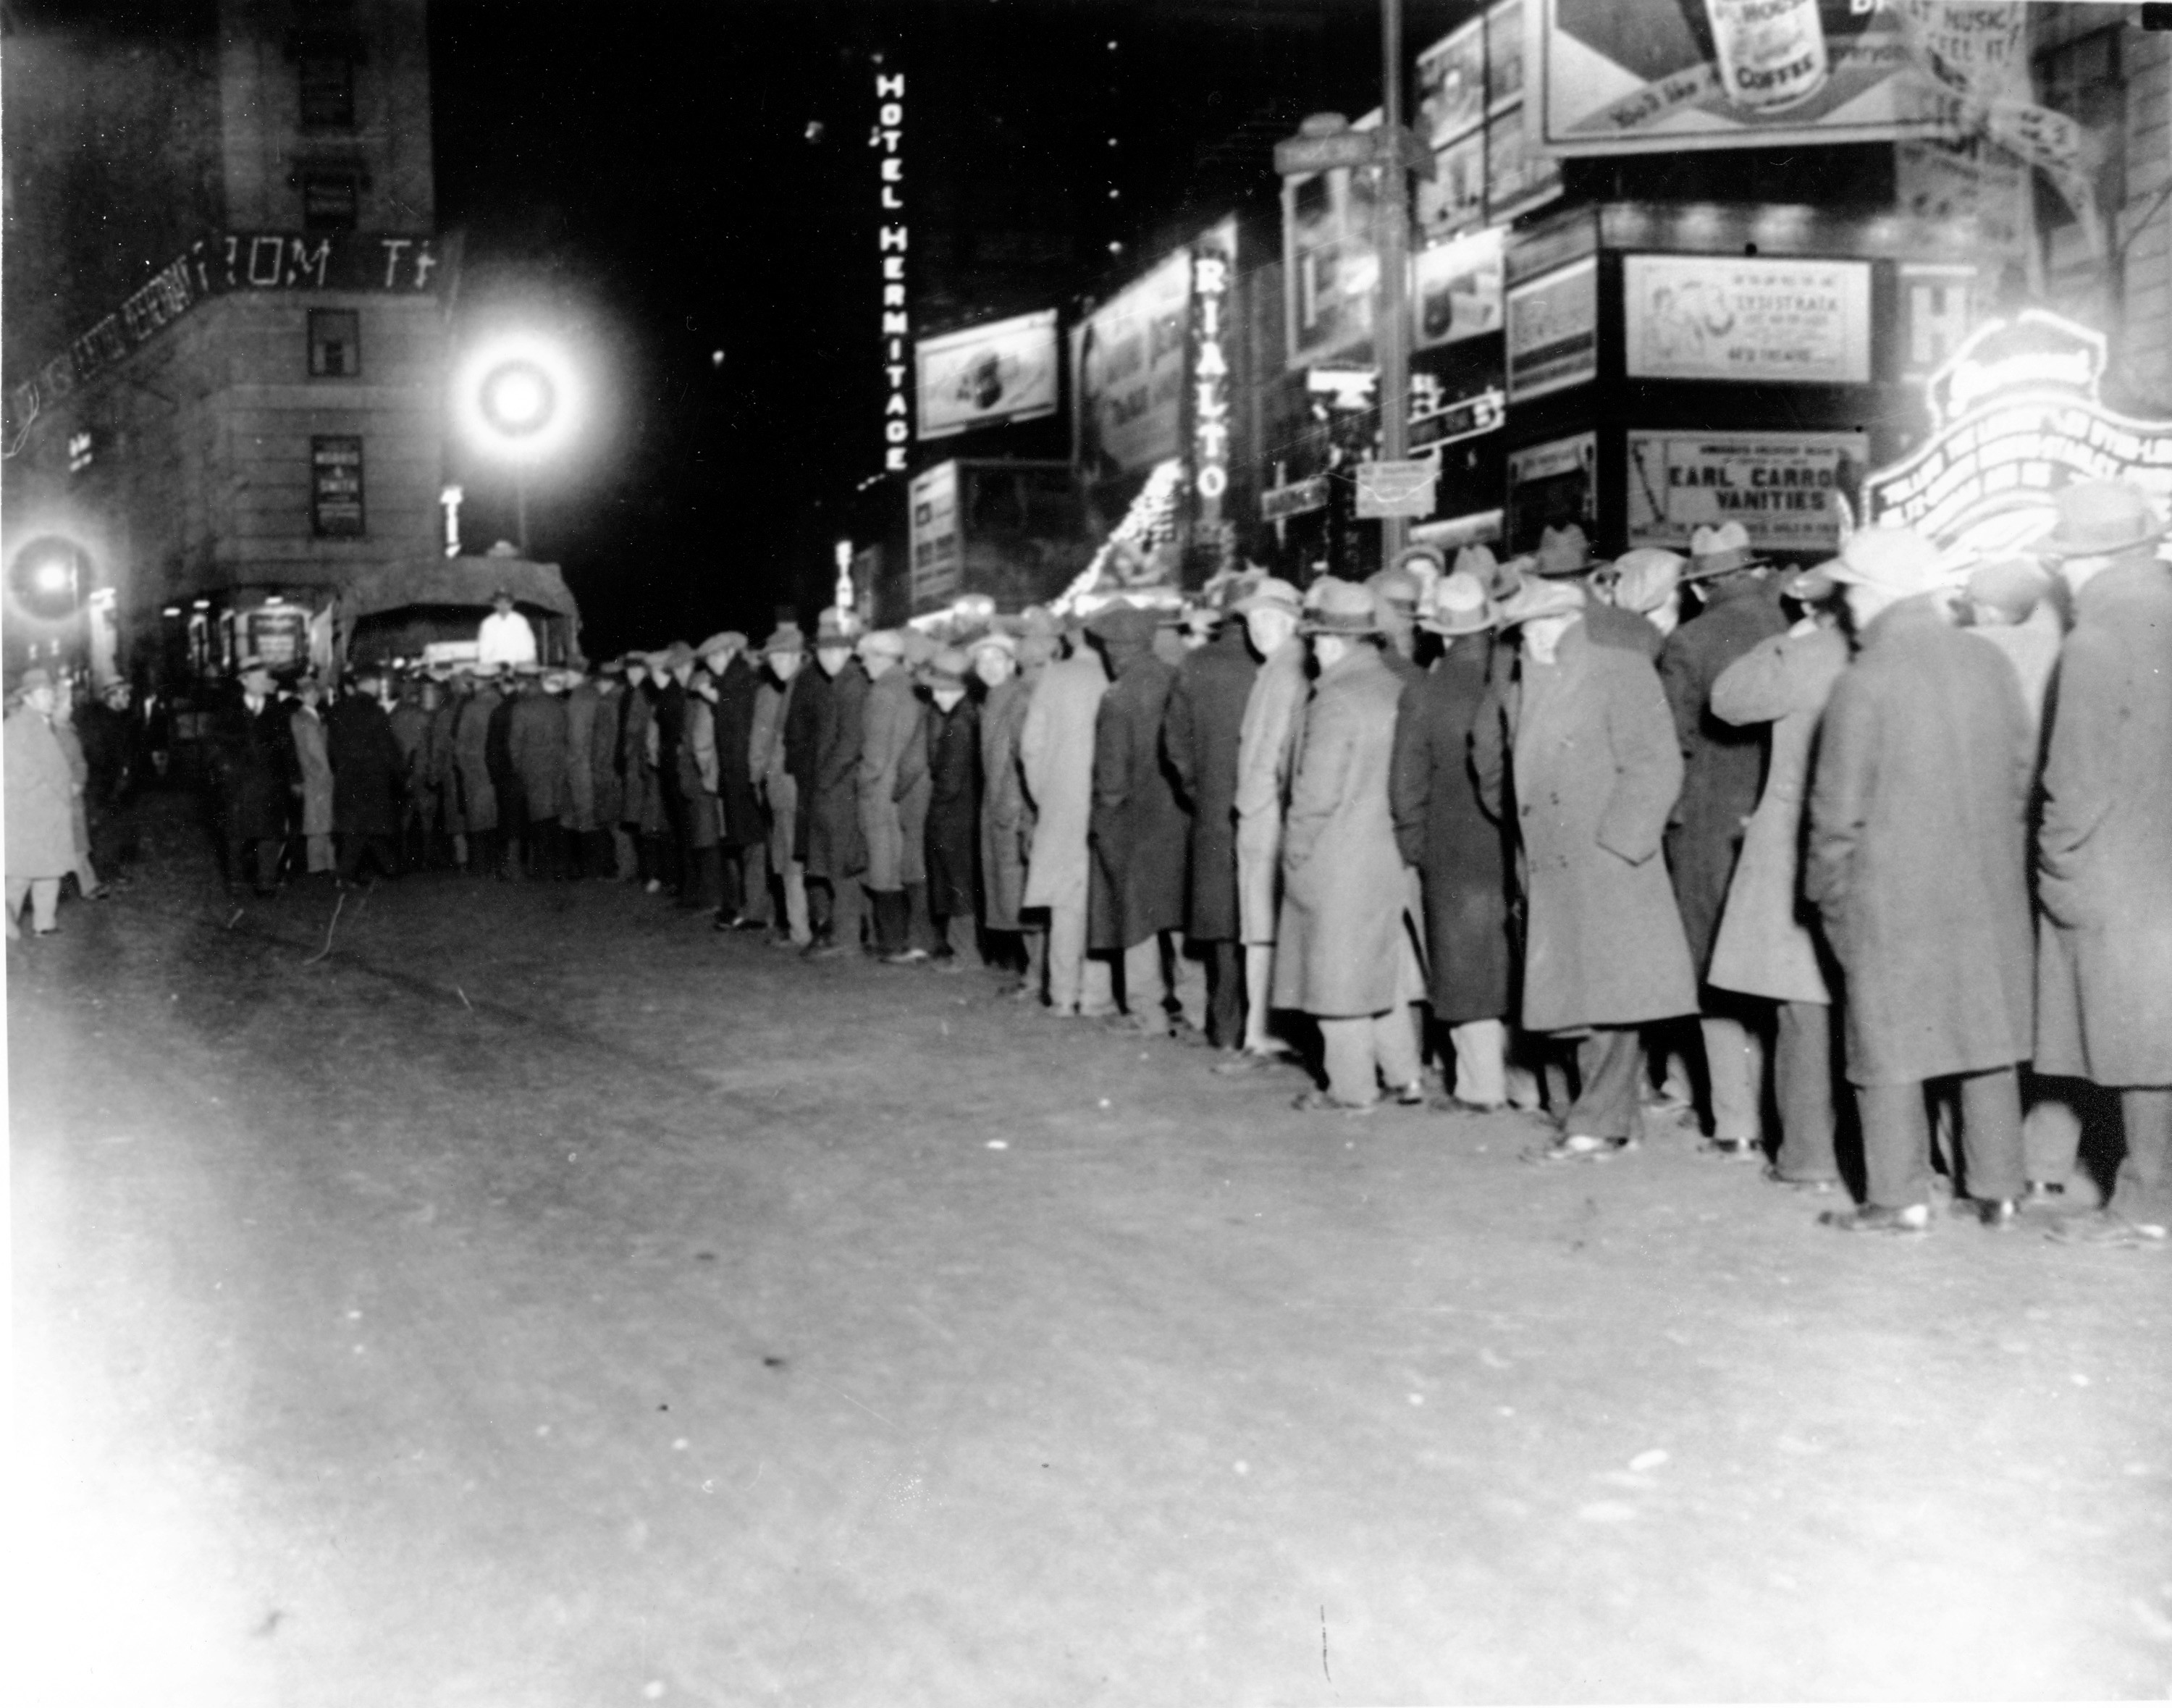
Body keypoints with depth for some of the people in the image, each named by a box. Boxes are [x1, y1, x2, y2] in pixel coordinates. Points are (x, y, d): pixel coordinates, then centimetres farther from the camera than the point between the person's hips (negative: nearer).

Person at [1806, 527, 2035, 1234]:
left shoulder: (1865, 680, -14)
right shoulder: (1990, 664, 4)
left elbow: (1840, 805, -10)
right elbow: (2023, 775, 10)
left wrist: (1828, 891, 1)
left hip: (1892, 892, -5)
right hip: (1989, 887, 6)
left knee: (1891, 1039, 3)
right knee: (1987, 1029, 13)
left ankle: (1901, 1198, 8)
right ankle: (1997, 1188, 20)